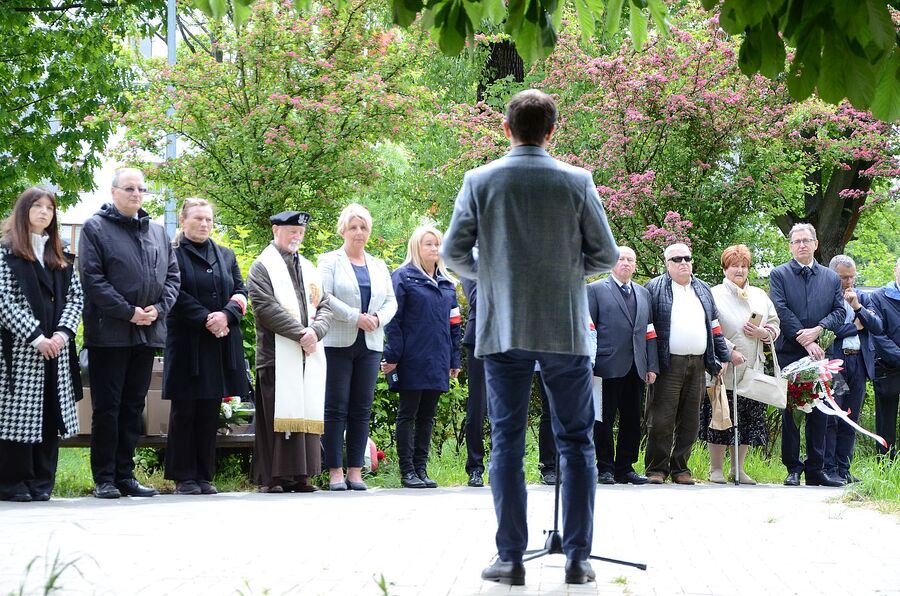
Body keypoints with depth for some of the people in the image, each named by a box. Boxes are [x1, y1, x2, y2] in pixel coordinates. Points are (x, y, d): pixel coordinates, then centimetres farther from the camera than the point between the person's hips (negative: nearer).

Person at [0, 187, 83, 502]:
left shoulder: (59, 257, 17)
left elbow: (75, 297, 11)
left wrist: (63, 332, -7)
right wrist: (35, 337, -15)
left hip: (56, 348, 5)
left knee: (50, 414, 2)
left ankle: (41, 482, 7)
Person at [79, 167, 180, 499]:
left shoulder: (158, 232, 16)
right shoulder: (95, 228, -1)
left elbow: (172, 275, 15)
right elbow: (92, 278, -10)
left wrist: (159, 308, -3)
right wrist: (128, 312, -14)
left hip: (148, 333, 5)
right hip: (109, 332, -5)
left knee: (133, 406, 9)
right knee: (107, 406, -2)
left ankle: (125, 475, 15)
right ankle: (104, 480, 2)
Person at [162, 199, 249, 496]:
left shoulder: (226, 256, 17)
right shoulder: (173, 254, 0)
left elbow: (240, 291, 10)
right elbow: (176, 294, -9)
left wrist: (226, 315, -9)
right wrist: (206, 320, -17)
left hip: (221, 344, 5)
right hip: (187, 343, -5)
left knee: (210, 411, 6)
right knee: (184, 410, -2)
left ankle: (204, 476, 10)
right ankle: (183, 477, 3)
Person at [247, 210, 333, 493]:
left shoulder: (308, 268, 21)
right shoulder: (263, 266, 2)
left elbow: (325, 306, 14)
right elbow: (266, 308, -11)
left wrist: (315, 331, -7)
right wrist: (300, 333, -14)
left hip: (310, 354, 6)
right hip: (277, 353, -6)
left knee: (307, 414, 3)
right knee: (278, 415, -8)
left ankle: (300, 474, 7)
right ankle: (271, 477, -6)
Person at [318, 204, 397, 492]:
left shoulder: (378, 266, 18)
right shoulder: (329, 261, 3)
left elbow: (391, 301, 12)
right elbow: (324, 297, -9)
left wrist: (377, 318, -9)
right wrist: (356, 317, -16)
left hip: (370, 345, 4)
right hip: (338, 343, -4)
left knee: (362, 410, 3)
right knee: (335, 408, -5)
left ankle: (355, 471, 5)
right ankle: (335, 471, -4)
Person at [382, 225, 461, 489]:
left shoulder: (447, 283, 15)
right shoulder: (403, 277, -3)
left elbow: (454, 324, 17)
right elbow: (393, 320, -7)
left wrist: (454, 359, 12)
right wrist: (393, 356, -13)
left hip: (438, 361, 6)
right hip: (412, 360, -6)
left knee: (427, 415, 9)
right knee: (408, 413, 0)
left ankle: (421, 468, 14)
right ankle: (407, 471, 3)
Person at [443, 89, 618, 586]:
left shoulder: (479, 181, -2)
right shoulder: (577, 182, -3)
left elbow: (453, 254, 0)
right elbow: (606, 256, 0)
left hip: (502, 331, 0)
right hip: (566, 330, 0)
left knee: (507, 443, 5)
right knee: (575, 442, 7)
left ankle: (510, 559, 4)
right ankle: (577, 558, 5)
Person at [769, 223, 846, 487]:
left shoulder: (831, 278, 14)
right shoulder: (779, 275, 5)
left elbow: (840, 312, 6)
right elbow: (781, 310, -6)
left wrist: (818, 330, -12)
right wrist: (804, 339, -13)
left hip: (819, 353, 2)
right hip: (789, 353, -2)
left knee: (818, 413, 3)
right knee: (790, 412, 0)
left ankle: (815, 469, 8)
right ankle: (793, 468, 5)